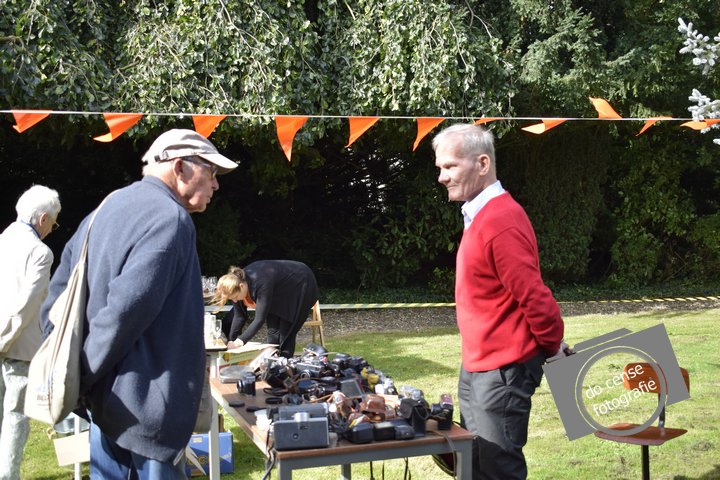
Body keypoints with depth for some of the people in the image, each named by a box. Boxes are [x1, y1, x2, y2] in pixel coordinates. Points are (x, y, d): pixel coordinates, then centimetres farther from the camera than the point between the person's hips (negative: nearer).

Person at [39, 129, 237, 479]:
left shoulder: (107, 208, 12)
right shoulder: (170, 219, -17)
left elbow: (59, 293, 14)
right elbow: (125, 310, -25)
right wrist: (82, 380, -14)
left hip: (104, 399, 9)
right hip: (145, 404, -9)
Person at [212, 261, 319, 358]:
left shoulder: (261, 284, -42)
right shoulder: (237, 284, -19)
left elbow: (260, 319, -42)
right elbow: (239, 316, -10)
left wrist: (241, 340, -46)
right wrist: (231, 341, -15)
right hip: (279, 293, 7)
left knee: (285, 333, -10)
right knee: (273, 331, 0)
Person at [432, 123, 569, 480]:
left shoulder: (500, 222, -23)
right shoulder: (478, 214, 10)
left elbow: (534, 296, -23)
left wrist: (553, 348, -7)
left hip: (502, 371, -10)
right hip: (477, 366, 10)